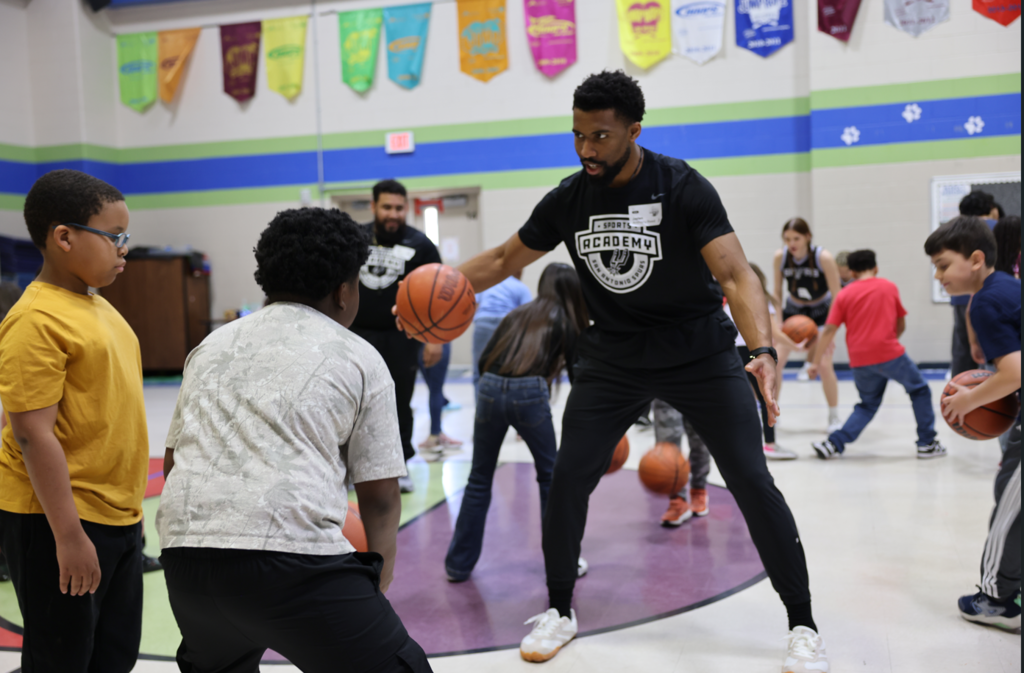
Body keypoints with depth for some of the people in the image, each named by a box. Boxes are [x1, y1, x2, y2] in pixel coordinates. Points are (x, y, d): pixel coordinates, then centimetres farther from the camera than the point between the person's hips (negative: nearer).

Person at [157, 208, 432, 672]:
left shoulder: (212, 345, 20)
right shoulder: (358, 358, 6)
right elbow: (379, 494, 6)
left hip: (185, 554, 6)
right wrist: (381, 561, 23)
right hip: (292, 558, -6)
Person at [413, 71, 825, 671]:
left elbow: (735, 273, -26)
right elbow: (505, 259, 7)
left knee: (753, 483, -8)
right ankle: (561, 611, 20)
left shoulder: (683, 188, -18)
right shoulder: (569, 199, -5)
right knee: (568, 480, -2)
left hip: (699, 353, -3)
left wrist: (764, 349, -43)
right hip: (613, 358, 4)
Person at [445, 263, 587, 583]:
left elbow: (484, 361, 16)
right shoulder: (566, 322, 16)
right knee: (552, 478, 14)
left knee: (479, 479, 15)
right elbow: (577, 374, 12)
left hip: (490, 389, 3)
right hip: (530, 394, -3)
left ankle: (459, 564, 21)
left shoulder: (517, 314, 24)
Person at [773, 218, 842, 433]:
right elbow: (777, 293, -7)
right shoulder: (780, 256, -19)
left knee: (824, 365, -14)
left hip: (821, 311, -3)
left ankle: (834, 417, 6)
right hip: (793, 310, 3)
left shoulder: (823, 257, -26)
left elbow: (837, 297, -20)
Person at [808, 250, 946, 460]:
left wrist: (816, 361, 5)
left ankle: (834, 444, 6)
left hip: (860, 360, 2)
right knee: (919, 391, 19)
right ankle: (927, 443, 17)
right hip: (890, 353, -2)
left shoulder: (844, 295, 6)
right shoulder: (890, 287, 8)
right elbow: (901, 325, 12)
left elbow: (829, 330, 1)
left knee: (868, 405, 19)